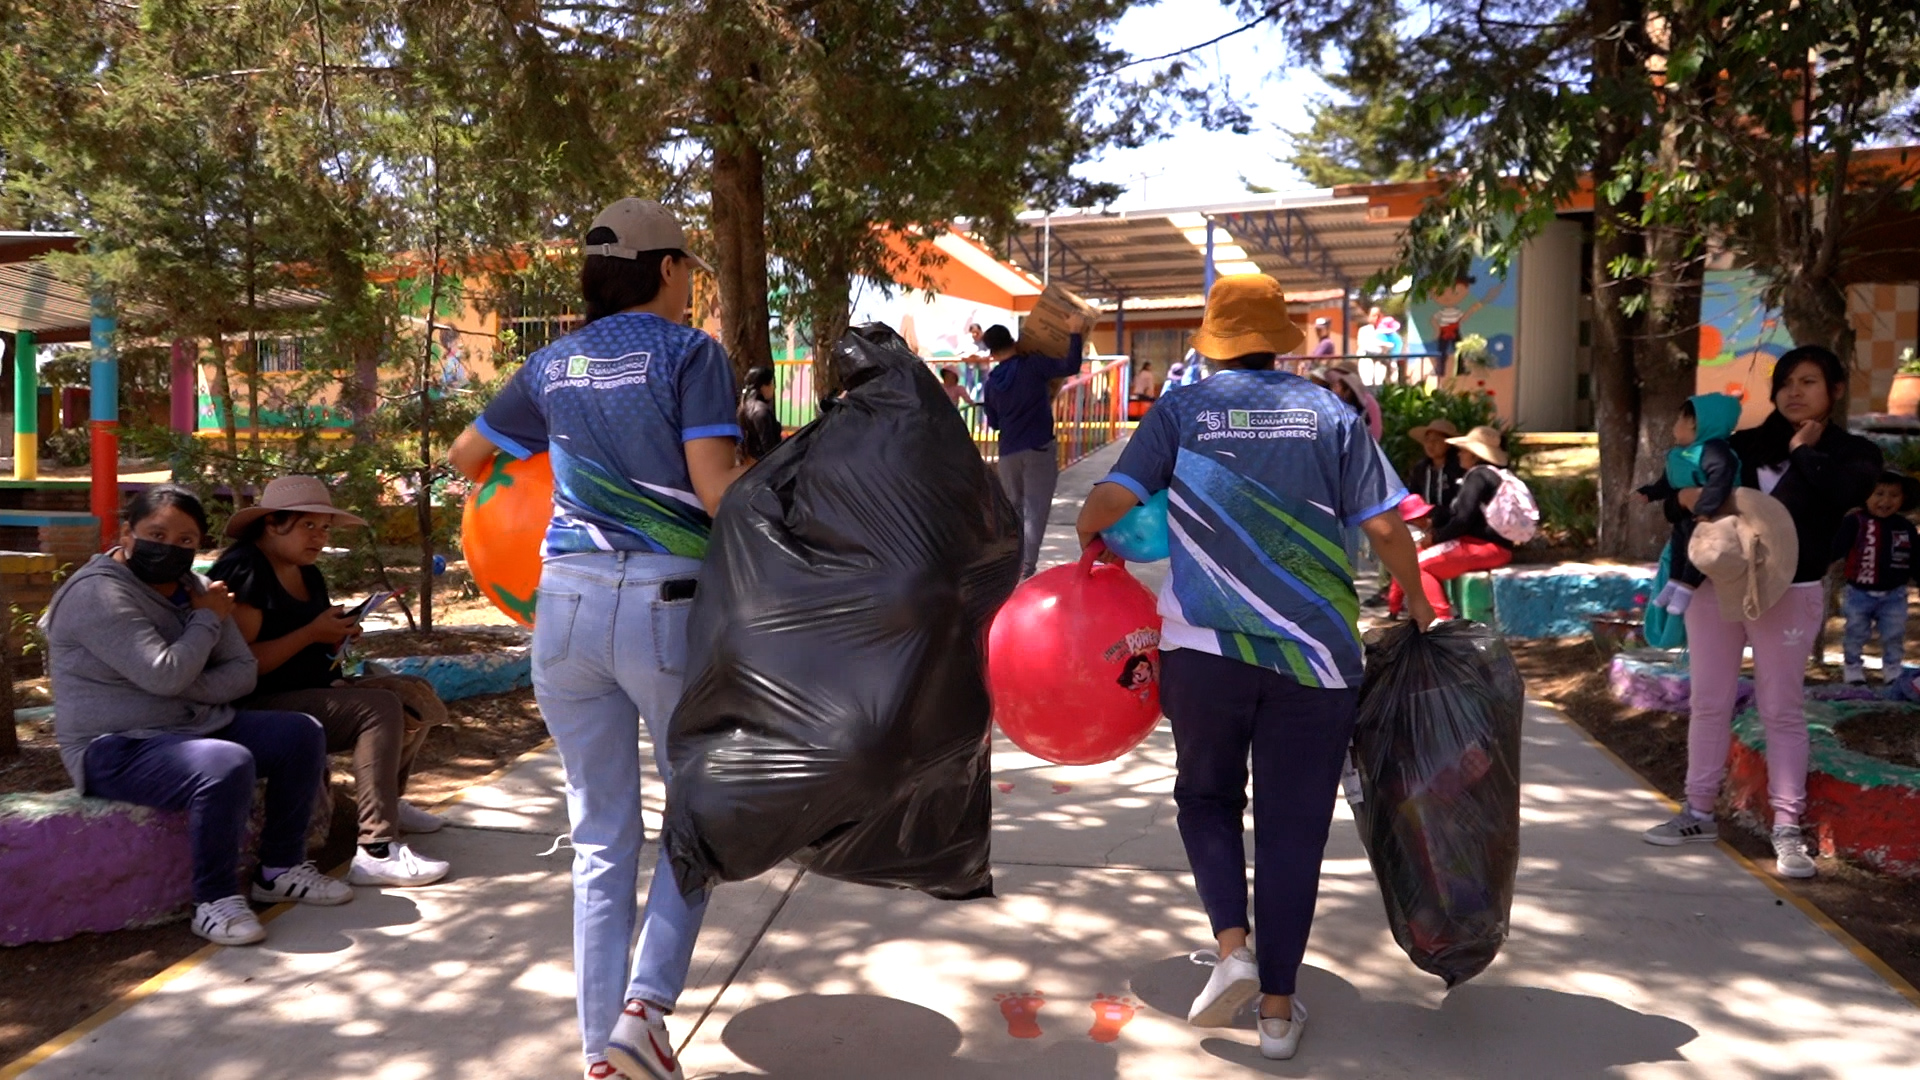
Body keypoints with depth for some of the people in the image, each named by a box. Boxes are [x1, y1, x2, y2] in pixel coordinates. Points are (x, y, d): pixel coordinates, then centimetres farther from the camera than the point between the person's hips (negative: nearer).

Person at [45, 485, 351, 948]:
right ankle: (215, 901, -17)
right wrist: (209, 619, -10)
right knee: (228, 765, -34)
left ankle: (280, 869, 7)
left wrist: (187, 691, -16)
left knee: (302, 734, -3)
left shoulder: (192, 588, 10)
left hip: (197, 725, 9)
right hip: (118, 749, -9)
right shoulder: (98, 593, -15)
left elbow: (243, 672, 4)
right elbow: (165, 674, -26)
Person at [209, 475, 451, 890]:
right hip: (262, 709, -10)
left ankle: (387, 800, 22)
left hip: (313, 694, 10)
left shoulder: (309, 575, 15)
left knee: (415, 694, 2)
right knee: (380, 708, -26)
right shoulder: (243, 571, -14)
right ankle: (376, 852, -29)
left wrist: (338, 636, 2)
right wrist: (312, 633, -20)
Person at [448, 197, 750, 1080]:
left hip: (567, 601, 5)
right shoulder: (689, 353, -1)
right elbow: (716, 487, -12)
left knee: (601, 838, 12)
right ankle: (645, 1004, -3)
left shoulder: (554, 364, 13)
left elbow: (467, 455, 26)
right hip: (667, 601, -4)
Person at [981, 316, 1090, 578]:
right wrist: (1075, 333, -8)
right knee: (1035, 509, -1)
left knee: (1012, 508, 16)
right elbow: (1070, 366, -18)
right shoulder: (1032, 365, -9)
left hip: (1008, 452, 4)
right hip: (1039, 449, -4)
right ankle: (1027, 567, -6)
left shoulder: (992, 381, 6)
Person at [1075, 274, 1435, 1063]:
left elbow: (1106, 504, -6)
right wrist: (1420, 608, 16)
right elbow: (1385, 527, 0)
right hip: (1314, 652, 1)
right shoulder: (1329, 412, 4)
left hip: (1204, 647, 0)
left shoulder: (1182, 410, 2)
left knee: (1207, 796, 21)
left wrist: (1091, 537, 17)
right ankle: (1278, 1008, 17)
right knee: (1292, 826, 11)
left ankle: (1233, 948, 3)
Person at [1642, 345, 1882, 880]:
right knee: (1708, 702, 8)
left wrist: (1805, 453, -5)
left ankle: (1788, 830, 8)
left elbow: (1845, 491, -17)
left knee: (1783, 710, 1)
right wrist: (1686, 493, -8)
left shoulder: (1853, 452, 3)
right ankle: (1699, 813, 19)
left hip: (1789, 593, -3)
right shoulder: (1748, 443, 11)